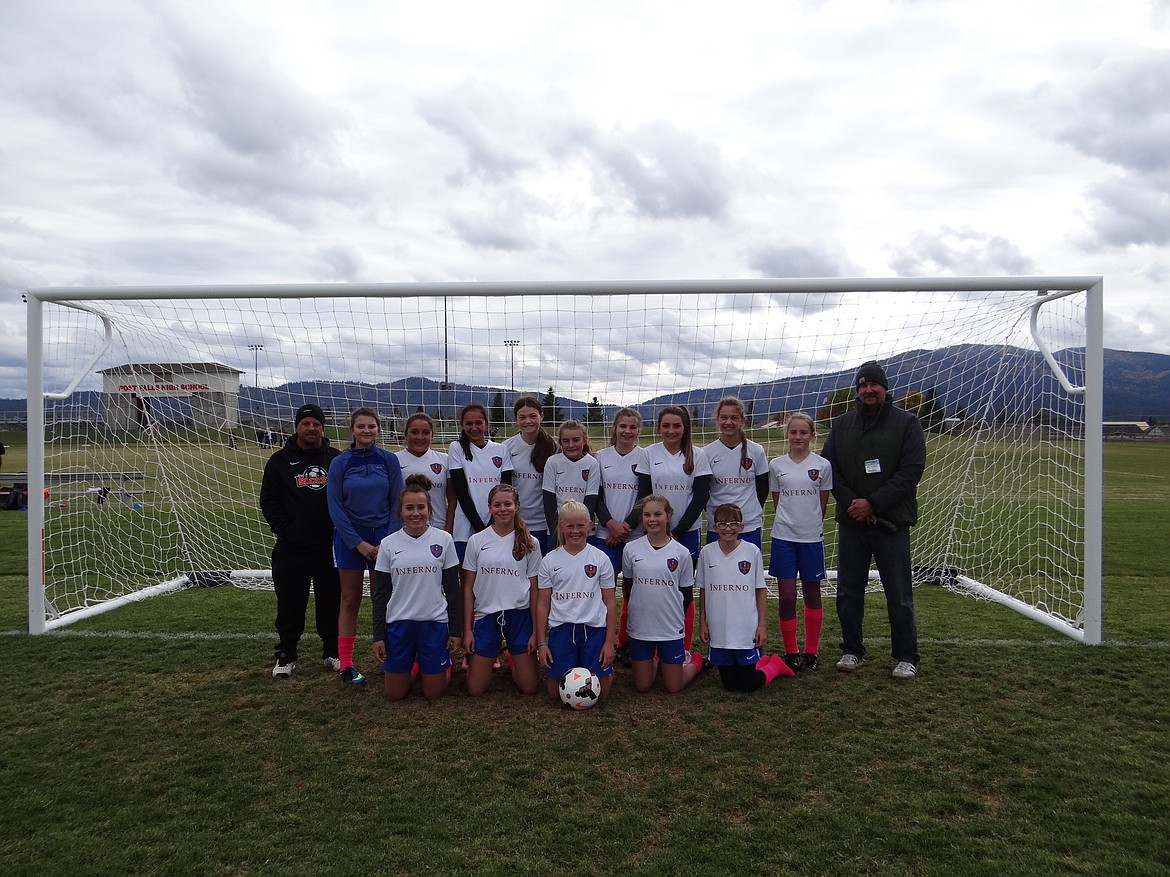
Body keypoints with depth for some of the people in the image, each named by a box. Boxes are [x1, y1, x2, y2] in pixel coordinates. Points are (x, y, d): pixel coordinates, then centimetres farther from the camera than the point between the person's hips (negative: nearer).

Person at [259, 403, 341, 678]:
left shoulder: (336, 459, 6)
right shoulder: (280, 461, 3)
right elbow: (268, 501, 2)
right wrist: (285, 531, -8)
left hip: (329, 547, 1)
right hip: (291, 550, -1)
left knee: (331, 602, 9)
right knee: (290, 604, 5)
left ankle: (332, 651, 23)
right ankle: (286, 655, 19)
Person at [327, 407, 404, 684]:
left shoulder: (389, 460, 0)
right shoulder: (340, 464, -1)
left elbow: (397, 503, 1)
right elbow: (335, 507, -2)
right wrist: (359, 543, -8)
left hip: (384, 537, 0)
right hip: (350, 538, 0)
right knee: (350, 601, 5)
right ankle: (346, 663, 11)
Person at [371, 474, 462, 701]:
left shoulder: (444, 540, -4)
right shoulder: (388, 544, -2)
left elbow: (453, 589, 1)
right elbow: (380, 594, 3)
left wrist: (455, 630, 0)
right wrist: (378, 636, 0)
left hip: (435, 622, -1)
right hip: (398, 623, 1)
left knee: (433, 693, 5)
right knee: (394, 694, 8)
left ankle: (443, 664, 35)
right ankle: (410, 665, 37)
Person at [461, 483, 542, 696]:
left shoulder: (530, 543, -1)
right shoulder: (477, 541, 0)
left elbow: (534, 589, 2)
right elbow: (468, 588, 3)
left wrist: (535, 631, -2)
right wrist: (467, 630, -1)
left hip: (520, 615, 0)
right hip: (486, 615, 0)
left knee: (530, 687, 2)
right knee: (475, 689, 3)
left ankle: (514, 661, 33)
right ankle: (489, 659, 33)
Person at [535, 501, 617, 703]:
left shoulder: (600, 558, -1)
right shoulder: (550, 560, 2)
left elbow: (610, 602, 2)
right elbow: (543, 604, 5)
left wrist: (609, 641, -3)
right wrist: (541, 643, 1)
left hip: (594, 629, -1)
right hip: (561, 630, 1)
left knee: (601, 692, 3)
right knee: (555, 693, 6)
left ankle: (607, 671, 35)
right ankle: (570, 671, 36)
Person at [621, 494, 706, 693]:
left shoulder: (681, 553, -7)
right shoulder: (631, 549, -4)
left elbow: (687, 593, 3)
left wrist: (673, 614, 0)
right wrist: (640, 607, 5)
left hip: (671, 628, -1)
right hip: (640, 627, 2)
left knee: (673, 688, 7)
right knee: (642, 687, 10)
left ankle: (694, 661, 35)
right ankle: (655, 658, 39)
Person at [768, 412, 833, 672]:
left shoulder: (822, 465, -1)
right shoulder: (776, 465, 3)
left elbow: (823, 503, 7)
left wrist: (811, 524, 9)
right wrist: (789, 522, 7)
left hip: (812, 537, 0)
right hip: (783, 537, 0)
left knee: (812, 594, 11)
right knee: (786, 597, 0)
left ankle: (811, 651, 24)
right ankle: (791, 652, 14)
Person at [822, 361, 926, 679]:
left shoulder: (907, 423, -1)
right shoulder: (842, 425, 9)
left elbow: (911, 471, -9)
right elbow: (829, 467, 4)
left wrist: (873, 503, -16)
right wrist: (850, 503, -11)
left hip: (892, 521, -3)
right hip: (851, 521, 3)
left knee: (899, 594, 3)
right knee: (849, 591, 10)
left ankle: (906, 657, 17)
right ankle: (852, 651, 24)